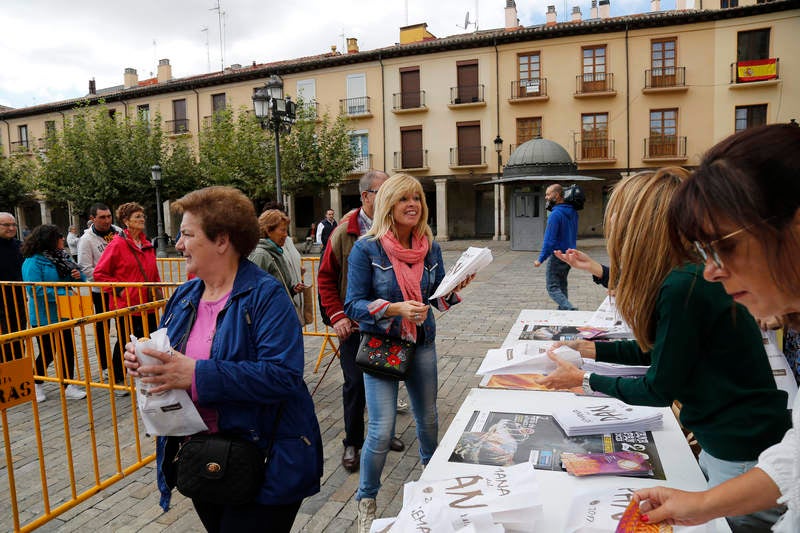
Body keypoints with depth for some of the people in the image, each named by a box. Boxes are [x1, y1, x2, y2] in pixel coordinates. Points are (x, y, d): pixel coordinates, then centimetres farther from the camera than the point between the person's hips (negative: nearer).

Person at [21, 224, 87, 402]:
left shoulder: (62, 256, 7)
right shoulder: (33, 262, -15)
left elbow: (77, 277, 15)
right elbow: (35, 290, -24)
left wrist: (78, 275, -9)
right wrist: (62, 294, -27)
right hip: (45, 317, -6)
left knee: (68, 350, 8)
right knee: (48, 353, 5)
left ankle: (68, 386, 17)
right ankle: (35, 384, 30)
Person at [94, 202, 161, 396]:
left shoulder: (147, 244, 10)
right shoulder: (117, 244, -10)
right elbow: (99, 273, -9)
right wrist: (119, 289, -13)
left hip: (146, 304, 6)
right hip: (125, 304, -6)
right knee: (124, 342, 8)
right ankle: (117, 381, 26)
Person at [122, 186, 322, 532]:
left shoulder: (266, 295, -18)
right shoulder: (184, 296, 6)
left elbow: (284, 376, -29)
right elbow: (170, 361, 15)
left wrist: (197, 374, -32)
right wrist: (144, 360, -9)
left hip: (261, 462, -7)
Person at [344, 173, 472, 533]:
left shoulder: (431, 248, 0)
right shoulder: (366, 249, -14)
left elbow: (439, 299, 7)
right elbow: (354, 305, -15)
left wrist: (455, 287, -14)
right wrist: (396, 308, -29)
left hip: (422, 343, 5)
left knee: (428, 417, 20)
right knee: (382, 430, -7)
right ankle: (366, 501, 19)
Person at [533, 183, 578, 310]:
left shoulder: (555, 214, -20)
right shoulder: (573, 212, 8)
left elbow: (549, 240, -22)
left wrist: (541, 259, -17)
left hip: (557, 256, -8)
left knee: (552, 288, -3)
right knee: (562, 285, 20)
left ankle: (570, 309, -17)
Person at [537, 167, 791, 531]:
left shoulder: (683, 288, -28)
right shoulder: (691, 274, 0)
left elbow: (659, 390, -19)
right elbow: (654, 349, 12)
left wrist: (584, 380, -8)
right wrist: (590, 349, 12)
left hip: (746, 459, -8)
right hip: (721, 446, 8)